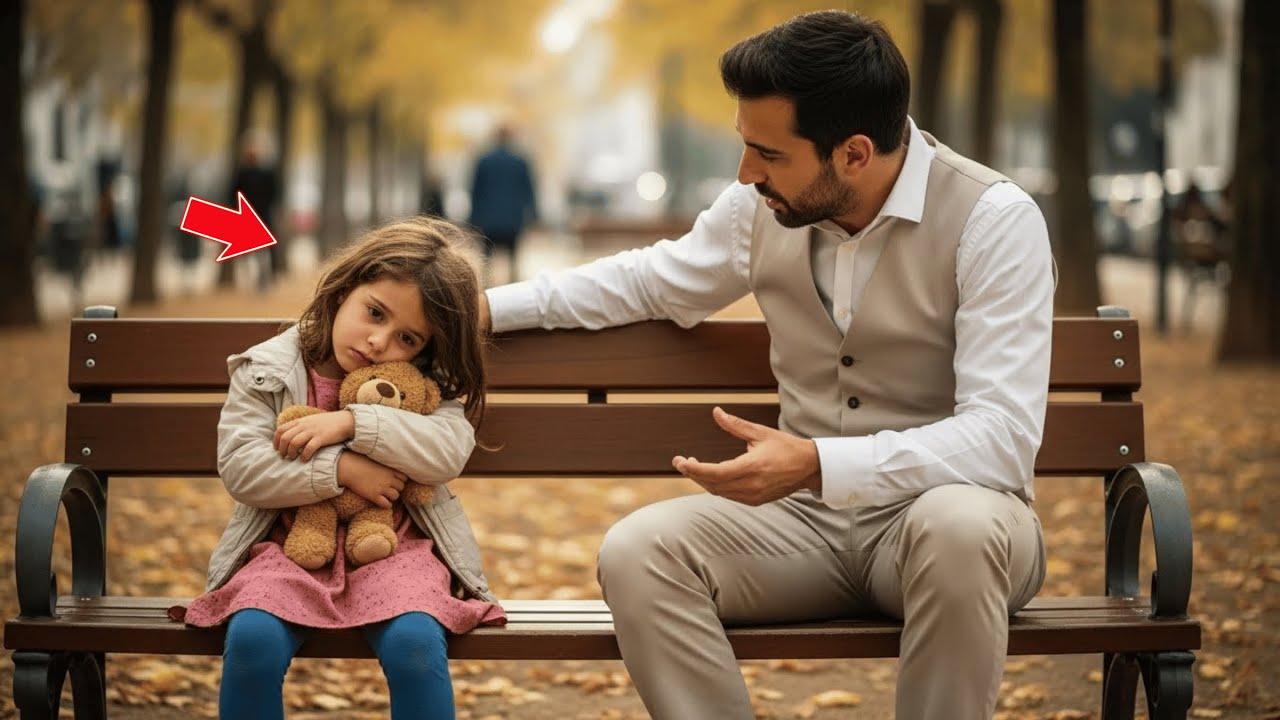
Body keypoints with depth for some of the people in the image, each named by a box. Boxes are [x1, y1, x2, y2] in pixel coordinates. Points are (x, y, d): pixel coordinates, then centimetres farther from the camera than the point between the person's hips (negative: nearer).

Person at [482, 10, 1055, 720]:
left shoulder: (992, 220, -16)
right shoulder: (763, 205, 1)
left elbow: (1003, 435, -25)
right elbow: (653, 279, 22)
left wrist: (818, 464, -36)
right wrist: (489, 306, 17)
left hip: (943, 510, -4)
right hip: (809, 516, 4)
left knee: (959, 527, -39)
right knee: (636, 553, -22)